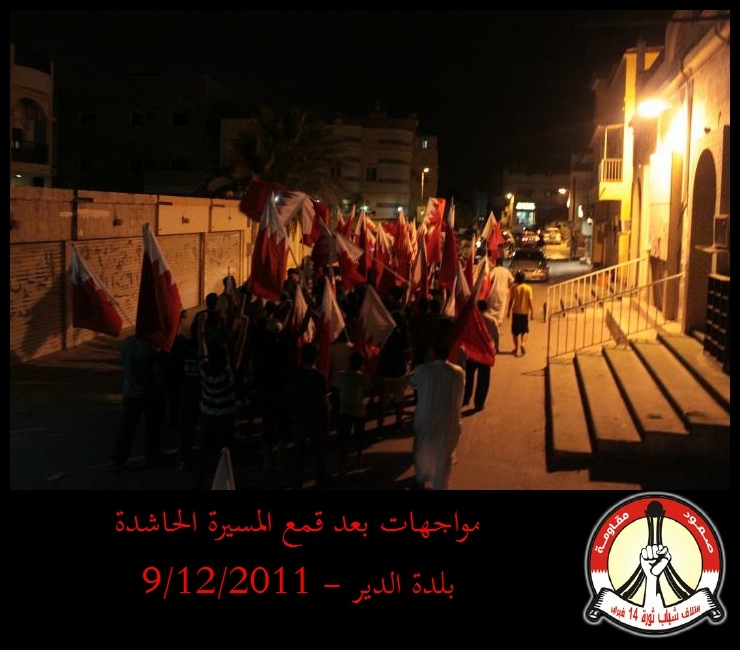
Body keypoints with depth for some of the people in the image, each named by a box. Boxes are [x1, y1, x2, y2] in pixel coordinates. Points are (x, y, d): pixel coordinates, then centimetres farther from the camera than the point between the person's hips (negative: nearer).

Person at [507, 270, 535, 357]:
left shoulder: (514, 288, -9)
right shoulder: (528, 288, -9)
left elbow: (511, 301, -4)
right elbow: (530, 301, -9)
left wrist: (508, 311, 6)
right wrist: (532, 312, 1)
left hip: (516, 312, 0)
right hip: (525, 312, 0)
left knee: (516, 331, 10)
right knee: (525, 330, 18)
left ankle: (517, 348, 9)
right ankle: (522, 344, -2)